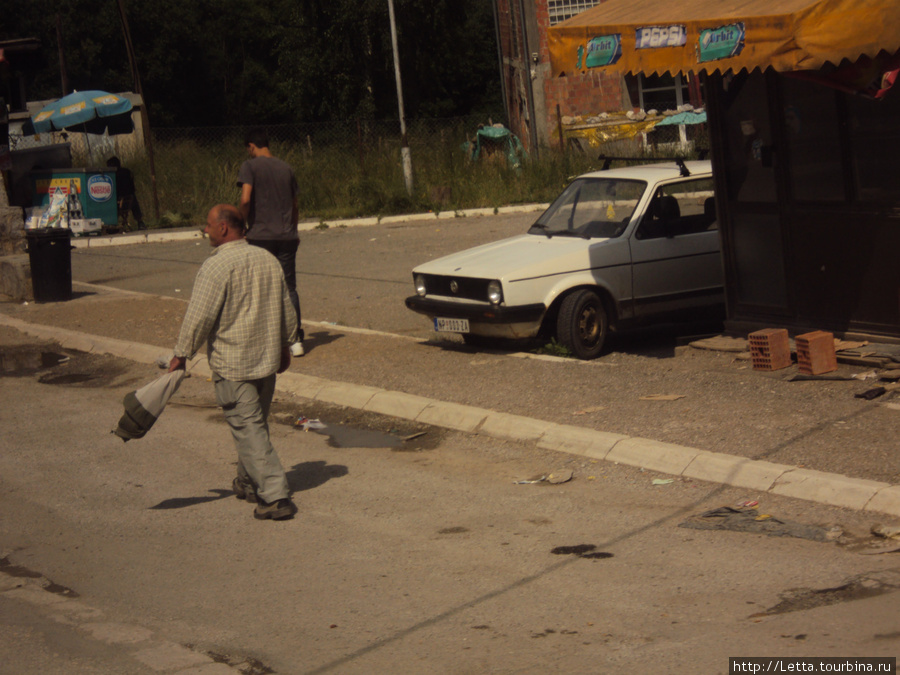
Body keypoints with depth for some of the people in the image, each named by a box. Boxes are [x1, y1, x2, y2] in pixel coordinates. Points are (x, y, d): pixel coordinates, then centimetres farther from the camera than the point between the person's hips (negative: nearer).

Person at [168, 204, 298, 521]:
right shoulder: (268, 260, 8)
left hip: (232, 366, -7)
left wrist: (181, 355, -7)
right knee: (255, 423, 21)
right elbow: (287, 312, 15)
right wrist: (284, 346, 28)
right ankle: (248, 483, 35)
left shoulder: (216, 266, -16)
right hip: (267, 359, 7)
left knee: (249, 429, -5)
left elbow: (199, 317, -17)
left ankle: (275, 496, -10)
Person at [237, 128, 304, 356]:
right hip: (287, 237, 4)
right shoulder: (286, 168, 10)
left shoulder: (250, 167, -5)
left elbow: (245, 199, -17)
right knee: (289, 288, 8)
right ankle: (296, 339, 4)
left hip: (260, 236, -4)